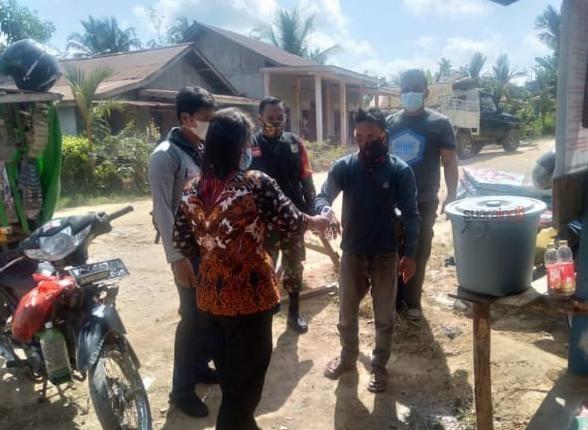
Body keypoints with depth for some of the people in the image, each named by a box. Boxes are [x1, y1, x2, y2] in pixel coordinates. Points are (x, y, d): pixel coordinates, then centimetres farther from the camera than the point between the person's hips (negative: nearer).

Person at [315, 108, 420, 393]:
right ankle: (348, 357, 40)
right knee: (346, 313, 16)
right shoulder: (344, 166, -5)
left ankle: (379, 366, 33)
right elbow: (322, 197, -9)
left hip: (386, 255, -1)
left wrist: (410, 255, -8)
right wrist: (325, 211, -33)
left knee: (384, 316, 13)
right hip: (352, 253, 2)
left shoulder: (400, 171, -8)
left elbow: (411, 215, -4)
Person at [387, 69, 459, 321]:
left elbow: (449, 161, -2)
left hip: (423, 202, -2)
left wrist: (451, 195, -11)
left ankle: (412, 302, 22)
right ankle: (395, 299, 23)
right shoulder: (389, 123, 7)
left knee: (418, 254, 8)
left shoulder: (439, 123, -1)